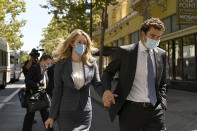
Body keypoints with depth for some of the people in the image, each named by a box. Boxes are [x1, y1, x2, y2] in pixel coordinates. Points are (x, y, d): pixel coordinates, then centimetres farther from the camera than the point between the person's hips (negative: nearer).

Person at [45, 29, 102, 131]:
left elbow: (98, 84, 0)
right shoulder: (61, 64, -5)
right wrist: (52, 116, -3)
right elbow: (57, 91, -3)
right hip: (66, 113, -2)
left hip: (85, 113, 2)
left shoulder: (91, 63, 0)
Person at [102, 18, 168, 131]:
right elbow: (108, 72, 6)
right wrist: (107, 90, -12)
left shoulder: (162, 54, 7)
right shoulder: (125, 51, -3)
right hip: (131, 109, -2)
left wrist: (163, 103, 2)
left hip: (155, 110, 3)